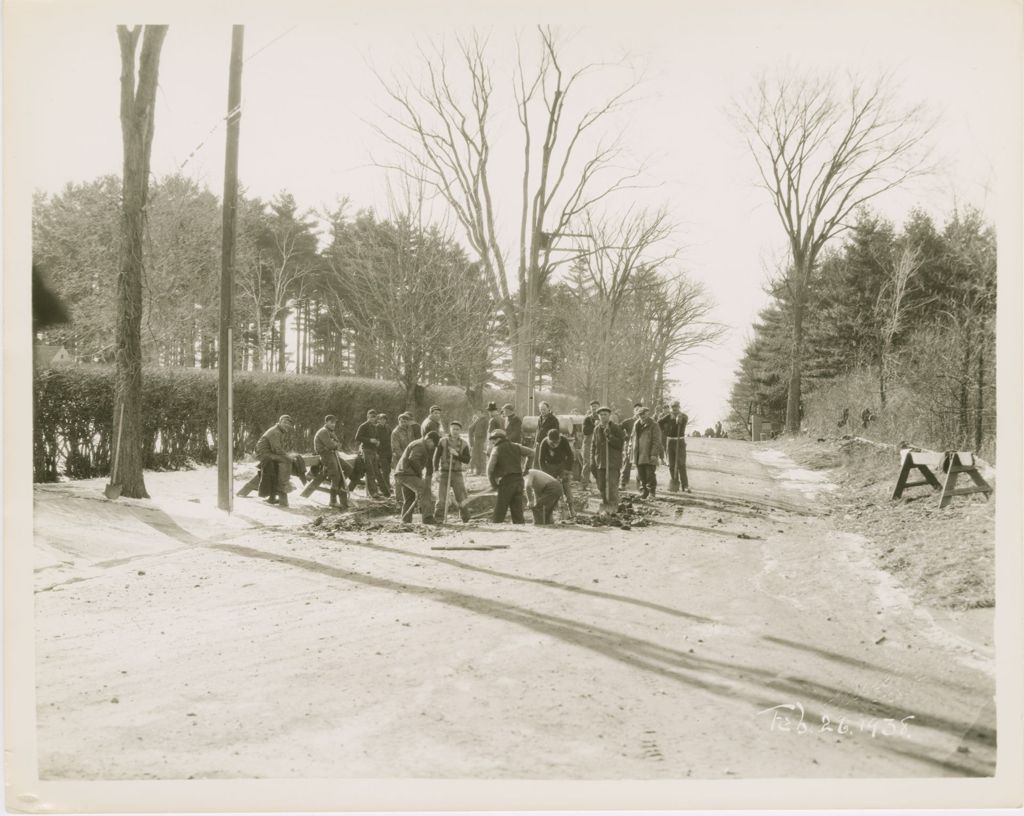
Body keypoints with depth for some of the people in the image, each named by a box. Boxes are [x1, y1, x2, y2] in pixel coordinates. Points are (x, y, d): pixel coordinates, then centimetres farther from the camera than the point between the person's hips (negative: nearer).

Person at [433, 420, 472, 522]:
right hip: (444, 472, -1)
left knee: (461, 498, -3)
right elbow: (436, 457, -4)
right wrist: (436, 471, -15)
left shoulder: (464, 444, 2)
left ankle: (466, 520, 10)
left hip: (457, 474, 1)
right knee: (441, 498, -6)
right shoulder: (443, 441, -2)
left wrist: (456, 454, -18)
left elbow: (467, 460, -4)